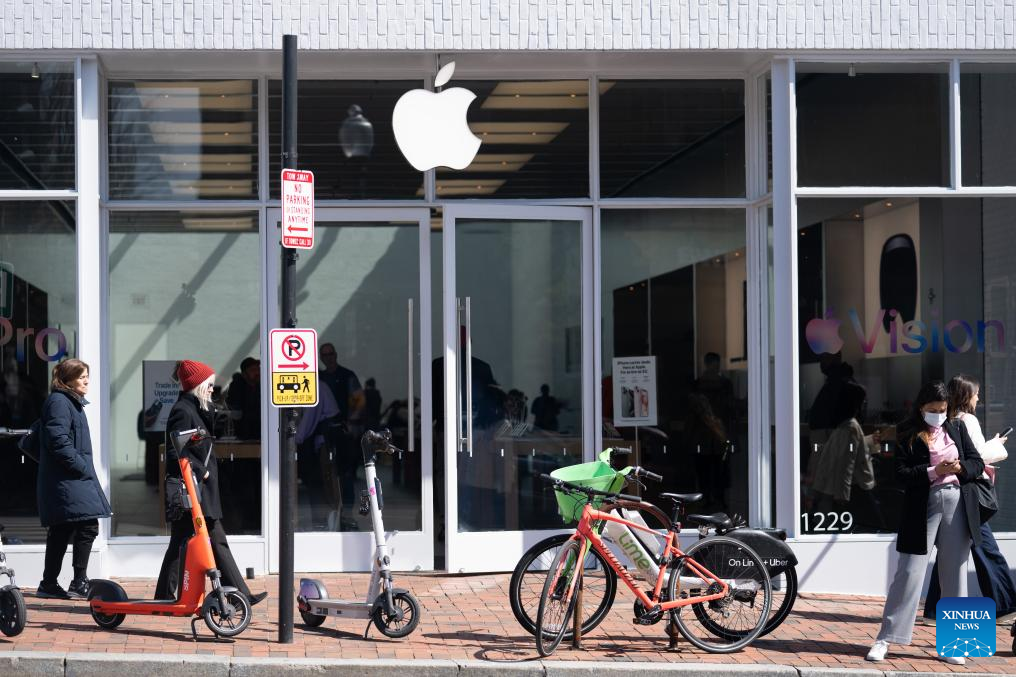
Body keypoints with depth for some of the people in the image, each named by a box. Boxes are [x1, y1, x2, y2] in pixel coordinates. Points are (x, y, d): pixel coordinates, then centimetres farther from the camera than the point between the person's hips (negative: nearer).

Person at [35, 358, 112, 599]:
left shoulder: (72, 402, 22)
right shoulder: (59, 402, -11)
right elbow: (58, 440, -20)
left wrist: (85, 468, 17)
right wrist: (81, 467, -18)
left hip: (75, 479, 11)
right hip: (67, 480, -11)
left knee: (61, 531, 11)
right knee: (88, 526, -14)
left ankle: (49, 584, 15)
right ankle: (79, 583, -12)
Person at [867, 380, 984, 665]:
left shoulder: (957, 428, 11)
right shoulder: (908, 434, -2)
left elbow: (977, 463, 11)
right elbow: (902, 474, -9)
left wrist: (961, 468, -10)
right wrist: (934, 472, -21)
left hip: (957, 506, 4)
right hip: (923, 507, -4)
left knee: (955, 576, 7)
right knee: (909, 572, -4)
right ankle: (885, 639, 2)